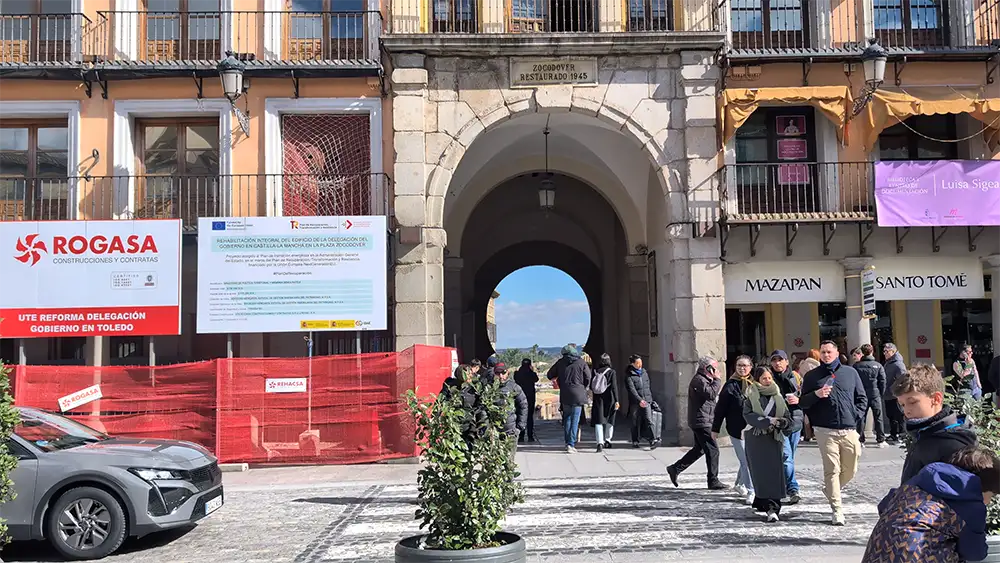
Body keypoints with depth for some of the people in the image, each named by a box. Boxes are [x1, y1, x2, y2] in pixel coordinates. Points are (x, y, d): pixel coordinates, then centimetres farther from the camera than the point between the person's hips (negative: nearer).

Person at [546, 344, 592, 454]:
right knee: (575, 420, 0)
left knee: (567, 419, 14)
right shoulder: (581, 362, -2)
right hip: (578, 395, -2)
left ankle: (568, 443, 14)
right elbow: (588, 378, 0)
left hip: (565, 395, 2)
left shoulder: (560, 362, 4)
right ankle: (571, 444, -6)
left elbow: (550, 375, 11)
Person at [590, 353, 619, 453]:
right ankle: (607, 440, 25)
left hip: (597, 399, 1)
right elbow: (614, 387, -12)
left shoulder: (595, 372, 1)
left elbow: (591, 387, 6)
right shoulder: (612, 372, -6)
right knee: (610, 420, 18)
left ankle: (600, 443, -15)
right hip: (609, 399, -1)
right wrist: (616, 400, -12)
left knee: (599, 421, -1)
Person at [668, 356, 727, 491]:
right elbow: (711, 394, -27)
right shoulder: (699, 380, -15)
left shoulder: (703, 380, 18)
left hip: (700, 422, 11)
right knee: (712, 450, -6)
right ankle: (713, 481, 0)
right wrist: (717, 380, -17)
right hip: (702, 422, -11)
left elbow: (711, 395, 21)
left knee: (699, 449, 18)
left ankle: (675, 469, 22)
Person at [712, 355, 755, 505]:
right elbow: (720, 408, -3)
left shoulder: (755, 384, 6)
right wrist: (715, 428, -3)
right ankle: (751, 492, 2)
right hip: (737, 429, -4)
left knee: (746, 459, 12)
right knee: (746, 460, -6)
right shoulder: (730, 386, -4)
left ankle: (739, 484, 35)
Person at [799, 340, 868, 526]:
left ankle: (830, 490, 34)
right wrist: (816, 394, -12)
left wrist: (855, 415, 1)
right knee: (832, 470, -6)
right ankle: (837, 510, -1)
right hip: (825, 431, -2)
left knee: (850, 470, 7)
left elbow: (862, 398, 16)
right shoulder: (812, 376, 8)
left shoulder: (850, 372, 11)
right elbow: (803, 403, 7)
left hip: (849, 430, 2)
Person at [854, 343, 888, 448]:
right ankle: (880, 440, 6)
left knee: (861, 418, 7)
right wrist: (881, 394, 8)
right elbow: (883, 381, -3)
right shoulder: (878, 366, -4)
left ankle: (860, 440, 5)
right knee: (878, 418, 6)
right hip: (875, 395, -1)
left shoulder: (856, 366, -2)